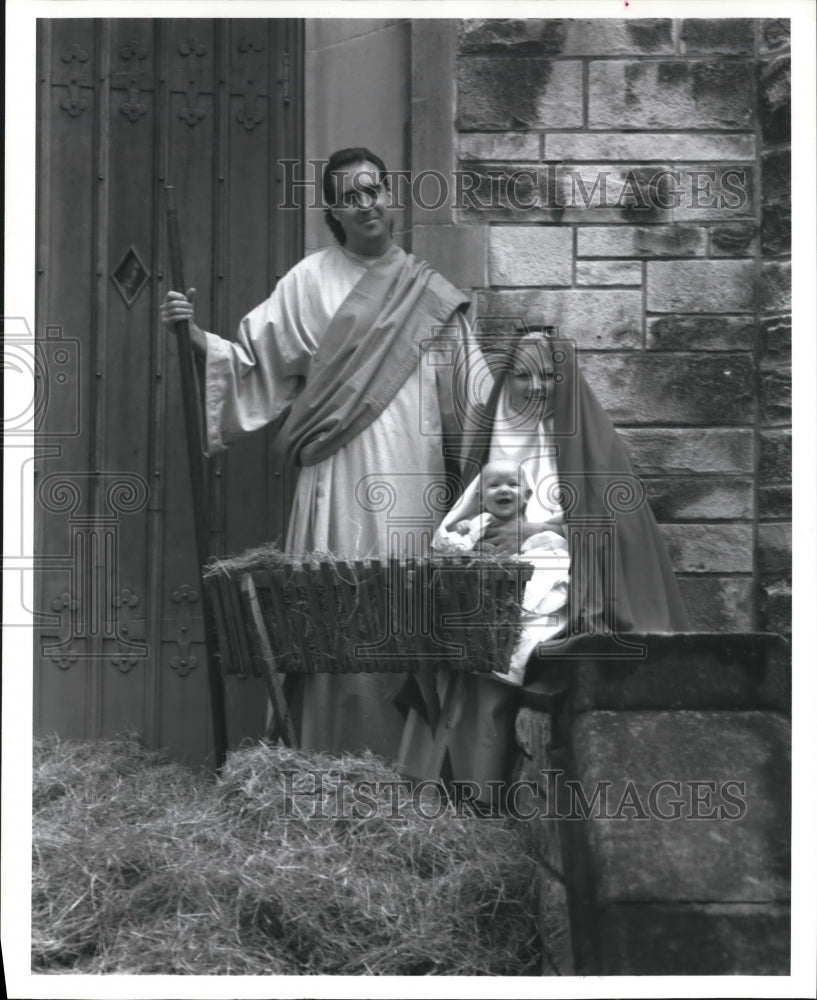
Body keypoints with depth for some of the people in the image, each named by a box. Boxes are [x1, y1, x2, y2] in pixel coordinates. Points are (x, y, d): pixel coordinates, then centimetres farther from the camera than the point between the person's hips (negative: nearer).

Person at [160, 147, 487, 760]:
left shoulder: (429, 292, 13)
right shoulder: (311, 282, 6)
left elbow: (470, 386, 12)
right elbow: (255, 359, 3)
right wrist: (198, 338, -11)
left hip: (418, 478, 2)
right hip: (343, 473, -2)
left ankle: (413, 751, 12)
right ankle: (340, 755, 3)